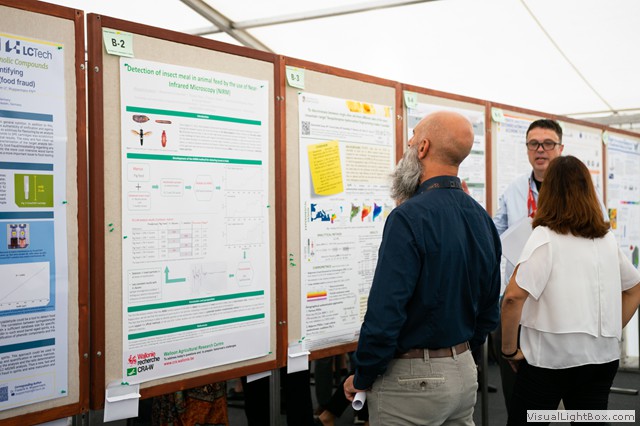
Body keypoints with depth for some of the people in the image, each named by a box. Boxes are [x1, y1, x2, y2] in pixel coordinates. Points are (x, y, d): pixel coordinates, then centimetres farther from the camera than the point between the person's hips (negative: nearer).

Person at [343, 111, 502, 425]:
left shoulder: (409, 218, -21)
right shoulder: (482, 218, 5)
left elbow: (385, 312, -25)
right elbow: (489, 308, 13)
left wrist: (362, 378, -11)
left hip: (411, 379, -8)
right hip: (465, 373, 8)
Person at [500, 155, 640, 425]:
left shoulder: (545, 237, -10)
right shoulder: (607, 238, 8)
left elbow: (514, 296, -20)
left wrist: (509, 349, -9)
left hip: (550, 356, -5)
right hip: (601, 356, 5)